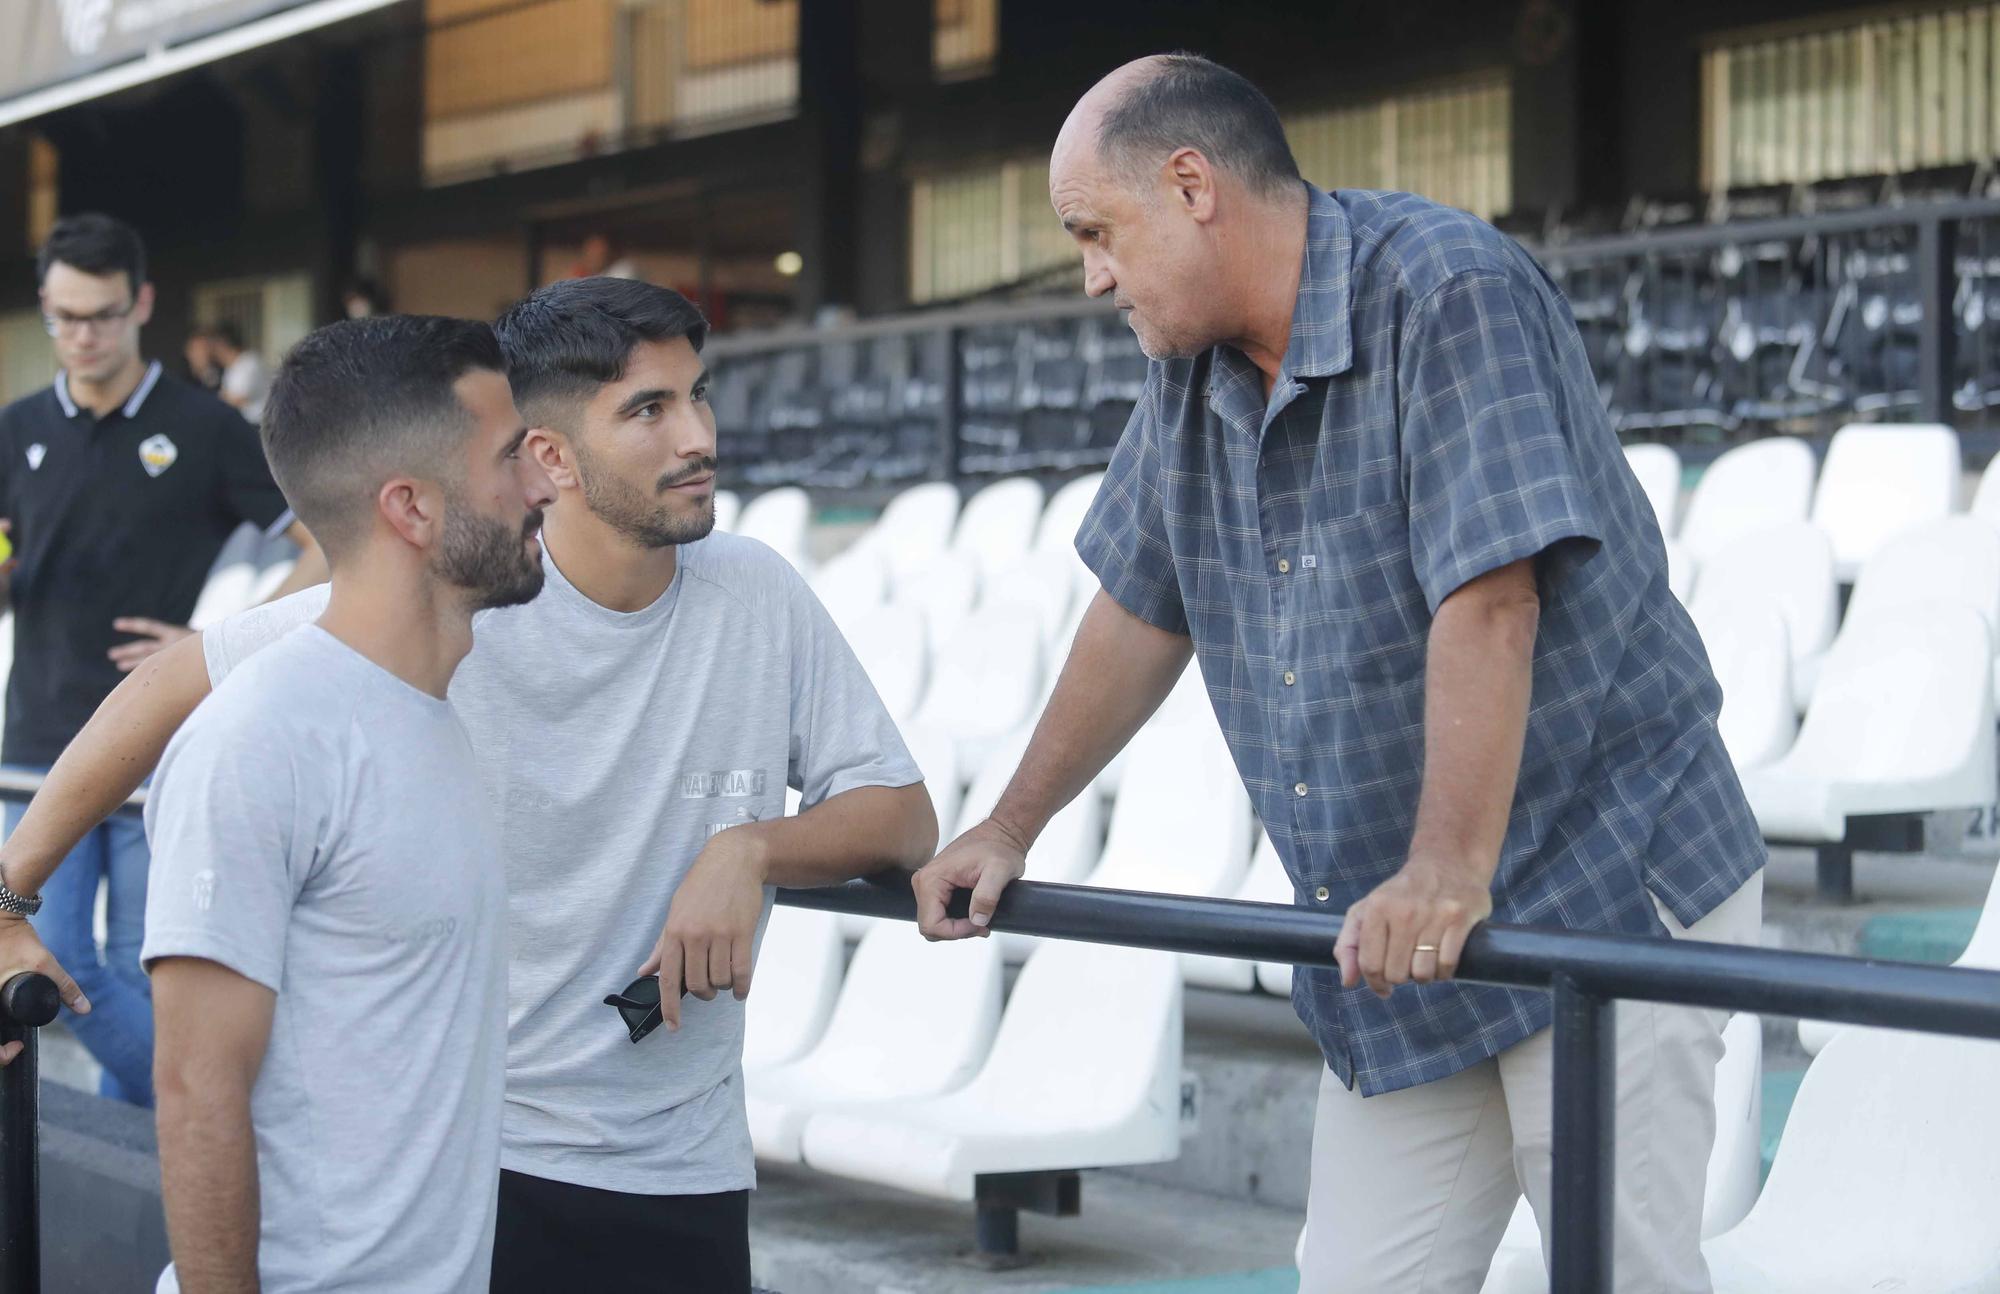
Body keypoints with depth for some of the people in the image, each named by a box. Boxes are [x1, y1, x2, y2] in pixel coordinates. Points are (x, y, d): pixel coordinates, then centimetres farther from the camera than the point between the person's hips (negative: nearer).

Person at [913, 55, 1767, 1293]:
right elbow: (1142, 612, 19)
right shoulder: (1194, 369, 8)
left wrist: (1450, 877, -34)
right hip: (1397, 950, 8)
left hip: (1602, 893, -8)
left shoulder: (1450, 294, -18)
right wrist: (1010, 831, 21)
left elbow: (1489, 602, -27)